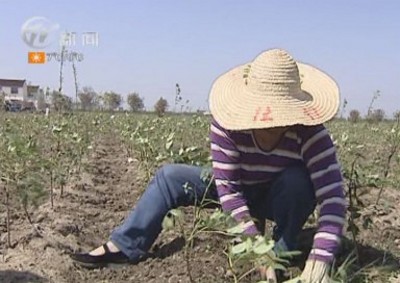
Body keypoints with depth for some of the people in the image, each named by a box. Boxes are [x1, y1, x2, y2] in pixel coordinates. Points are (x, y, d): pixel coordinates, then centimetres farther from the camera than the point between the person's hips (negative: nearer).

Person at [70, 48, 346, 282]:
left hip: (285, 199, -2)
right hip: (240, 191, 2)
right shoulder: (226, 124, -31)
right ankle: (125, 246, -4)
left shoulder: (311, 134, -35)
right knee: (170, 176, -11)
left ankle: (284, 254, -14)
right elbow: (228, 188, -30)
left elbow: (333, 196, -41)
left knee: (296, 180, -37)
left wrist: (320, 258, -55)